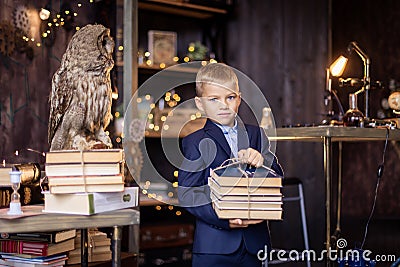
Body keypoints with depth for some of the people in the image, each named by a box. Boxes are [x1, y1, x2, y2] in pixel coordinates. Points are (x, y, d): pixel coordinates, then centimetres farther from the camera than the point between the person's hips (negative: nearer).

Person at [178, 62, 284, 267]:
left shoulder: (256, 135, 13)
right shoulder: (194, 142, -1)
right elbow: (187, 194, -10)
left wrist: (262, 161, -14)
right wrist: (222, 218, -23)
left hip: (254, 242, 4)